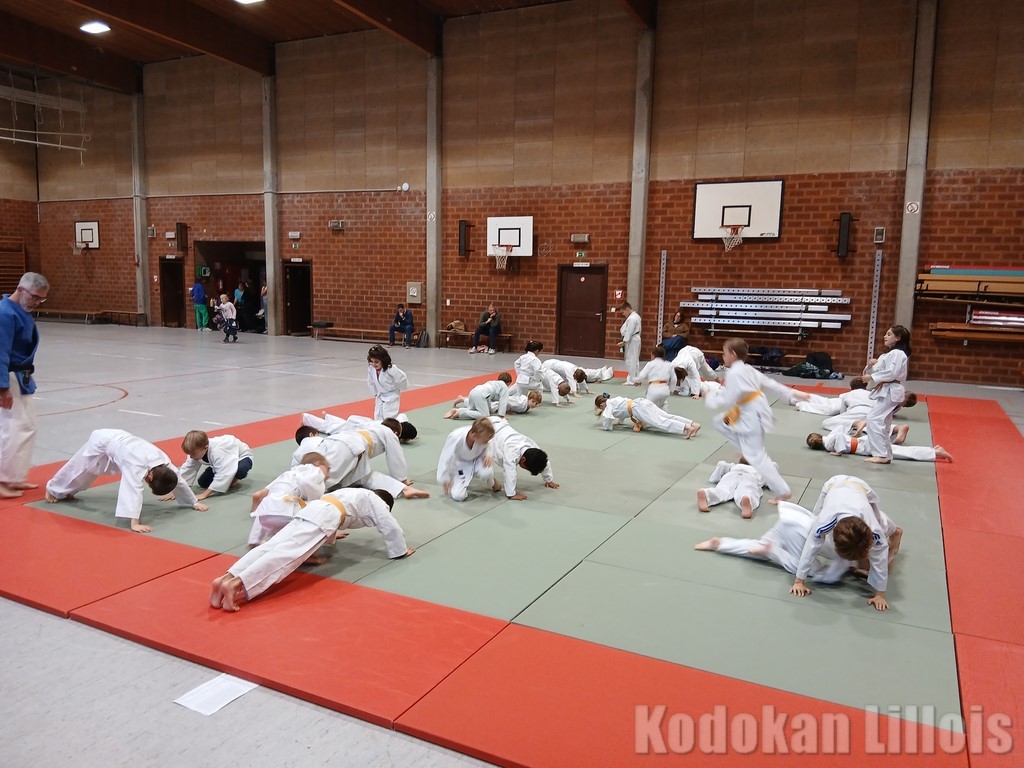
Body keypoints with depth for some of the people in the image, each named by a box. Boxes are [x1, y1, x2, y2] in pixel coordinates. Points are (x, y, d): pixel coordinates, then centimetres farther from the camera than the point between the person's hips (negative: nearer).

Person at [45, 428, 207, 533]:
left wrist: (194, 502, -5)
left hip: (116, 439, 6)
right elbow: (133, 492, -56)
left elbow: (179, 481, -11)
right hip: (102, 442, -5)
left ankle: (64, 491, 57)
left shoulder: (164, 462, -25)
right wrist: (134, 523, -63)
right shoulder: (137, 465, -45)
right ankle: (54, 490, 49)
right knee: (80, 469, 19)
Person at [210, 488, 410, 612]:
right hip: (325, 517, -8)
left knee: (271, 547, -9)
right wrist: (400, 550, 31)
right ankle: (235, 584, -44)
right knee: (286, 555, -24)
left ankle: (226, 577, -30)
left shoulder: (356, 494, 43)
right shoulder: (376, 502, 23)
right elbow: (390, 527, 16)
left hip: (310, 510, 8)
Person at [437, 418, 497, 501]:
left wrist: (488, 455, -23)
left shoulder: (482, 437, -26)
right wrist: (445, 480, -12)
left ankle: (492, 483, 4)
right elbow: (445, 458, -24)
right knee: (458, 496, -19)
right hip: (460, 465, -2)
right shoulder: (456, 437, -37)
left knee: (486, 472, -34)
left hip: (476, 460, 2)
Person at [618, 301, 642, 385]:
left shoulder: (631, 318, -19)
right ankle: (636, 380, 21)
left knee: (631, 360, -6)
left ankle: (631, 381, -3)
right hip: (636, 339, 11)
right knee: (635, 360, 15)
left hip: (632, 341, -11)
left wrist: (624, 342, -18)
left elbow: (629, 332, -22)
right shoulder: (636, 316, 13)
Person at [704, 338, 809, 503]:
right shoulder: (747, 369, 10)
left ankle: (783, 491, -4)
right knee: (720, 422, 20)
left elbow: (728, 401, -23)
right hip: (748, 412, 10)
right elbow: (769, 383, 15)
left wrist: (710, 399, -6)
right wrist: (793, 393, 19)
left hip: (752, 415, -10)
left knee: (755, 455, -6)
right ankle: (747, 451, 20)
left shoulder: (733, 373, -20)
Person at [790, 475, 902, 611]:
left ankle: (895, 532, 47)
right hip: (834, 485, 0)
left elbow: (879, 560, -28)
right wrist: (799, 581, -26)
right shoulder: (825, 521, -44)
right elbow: (810, 549, -33)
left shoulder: (873, 529, -41)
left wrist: (880, 595, -20)